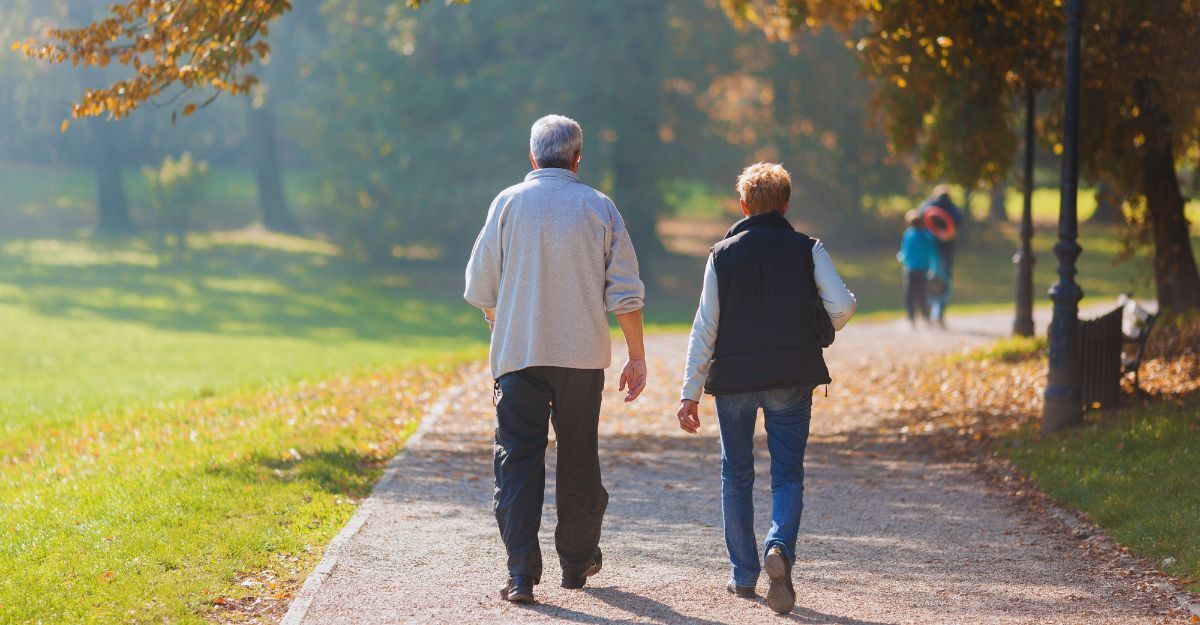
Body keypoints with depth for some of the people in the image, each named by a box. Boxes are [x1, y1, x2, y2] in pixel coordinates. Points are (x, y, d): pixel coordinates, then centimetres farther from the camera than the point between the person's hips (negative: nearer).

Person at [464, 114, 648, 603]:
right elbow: (625, 293, -1)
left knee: (517, 459, 0)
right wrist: (636, 356, 7)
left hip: (518, 355, -1)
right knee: (578, 460, 14)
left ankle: (521, 574, -10)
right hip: (582, 356, 1)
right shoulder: (599, 208, 1)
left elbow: (480, 289, 3)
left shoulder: (508, 203, 0)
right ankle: (577, 562, 26)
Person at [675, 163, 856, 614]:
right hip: (792, 379, 0)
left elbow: (705, 327, -2)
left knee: (736, 475, 13)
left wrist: (690, 392, 0)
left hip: (733, 378, 1)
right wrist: (813, 332, 13)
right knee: (788, 472, 4)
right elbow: (842, 306, -9)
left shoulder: (723, 254, 1)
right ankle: (780, 548, -24)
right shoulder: (807, 250, 0)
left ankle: (743, 575, 17)